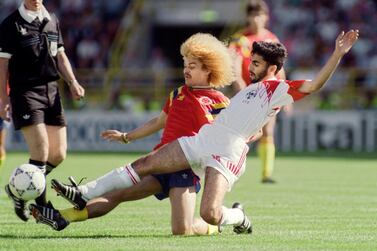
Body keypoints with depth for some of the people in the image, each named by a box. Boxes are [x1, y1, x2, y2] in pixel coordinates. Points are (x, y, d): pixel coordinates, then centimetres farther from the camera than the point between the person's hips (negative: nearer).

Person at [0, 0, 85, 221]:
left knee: (59, 154, 3)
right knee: (41, 151, -16)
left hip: (51, 91, 7)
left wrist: (73, 82, 6)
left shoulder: (52, 21, 13)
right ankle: (42, 207, -5)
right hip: (25, 92, -6)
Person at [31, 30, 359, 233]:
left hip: (227, 152, -8)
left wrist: (338, 54, -28)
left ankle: (239, 218, 11)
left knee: (209, 214, -24)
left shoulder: (279, 89, -7)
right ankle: (84, 195, 6)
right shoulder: (252, 89, 20)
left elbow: (314, 84, -19)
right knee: (145, 165, 1)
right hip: (204, 138, 8)